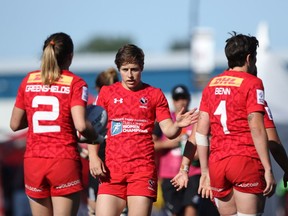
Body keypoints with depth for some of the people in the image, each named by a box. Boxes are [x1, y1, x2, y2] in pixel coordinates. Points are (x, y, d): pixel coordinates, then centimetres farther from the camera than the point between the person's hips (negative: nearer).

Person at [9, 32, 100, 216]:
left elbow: (15, 124, 10)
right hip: (65, 160, -4)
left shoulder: (28, 80, 8)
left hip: (33, 161, 4)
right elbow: (80, 125, -15)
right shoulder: (75, 83, -3)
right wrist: (95, 137, 4)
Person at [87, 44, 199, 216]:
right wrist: (93, 157, -5)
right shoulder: (107, 93, 10)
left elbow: (168, 130, 5)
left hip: (143, 168, -1)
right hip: (112, 168, 1)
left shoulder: (155, 95, 8)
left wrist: (177, 125, -18)